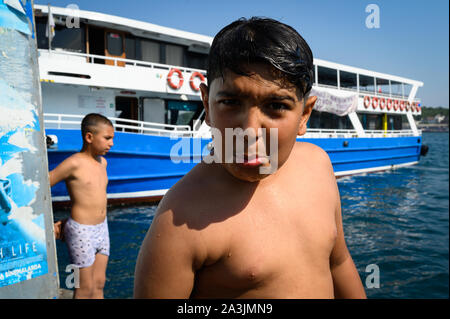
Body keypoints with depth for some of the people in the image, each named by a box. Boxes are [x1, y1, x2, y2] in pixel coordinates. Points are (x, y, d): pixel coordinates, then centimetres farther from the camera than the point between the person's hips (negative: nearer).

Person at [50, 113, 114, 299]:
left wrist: (67, 220, 10)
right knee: (85, 289, 4)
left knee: (99, 284, 15)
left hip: (102, 229, 7)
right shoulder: (74, 163, -15)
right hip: (81, 233, -7)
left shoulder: (102, 162, 7)